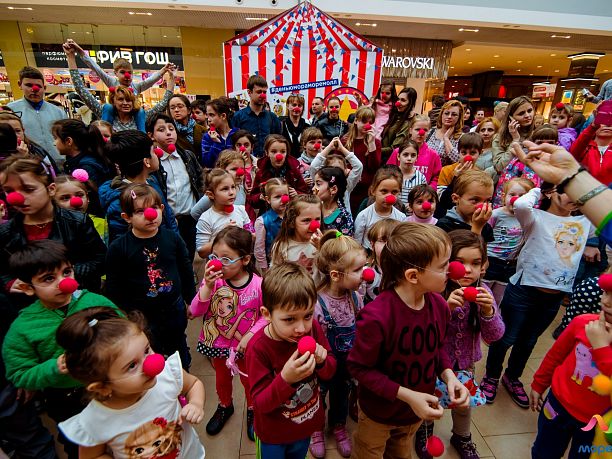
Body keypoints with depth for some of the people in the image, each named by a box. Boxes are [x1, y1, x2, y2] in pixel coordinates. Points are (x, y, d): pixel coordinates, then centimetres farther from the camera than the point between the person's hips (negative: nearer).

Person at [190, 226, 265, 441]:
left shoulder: (257, 285, -26)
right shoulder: (212, 280, -19)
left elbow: (265, 316, -15)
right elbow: (195, 311, -21)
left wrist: (249, 336, -22)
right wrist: (207, 286, -33)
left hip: (244, 345, -2)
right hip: (216, 343, 3)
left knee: (248, 378, 22)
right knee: (222, 378, 28)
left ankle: (252, 410, 52)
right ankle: (225, 406, 58)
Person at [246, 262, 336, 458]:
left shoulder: (313, 328, -18)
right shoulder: (258, 348, -30)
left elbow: (329, 373, -6)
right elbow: (260, 404, -25)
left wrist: (322, 361, -29)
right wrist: (285, 379, -43)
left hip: (306, 426, 4)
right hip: (273, 435, -4)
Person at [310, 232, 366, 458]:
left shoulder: (356, 297, -16)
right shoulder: (317, 304, -34)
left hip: (348, 363, 5)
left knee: (341, 395, 29)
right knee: (318, 397, 24)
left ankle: (339, 425, 58)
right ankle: (316, 428, 54)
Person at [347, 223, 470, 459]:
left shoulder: (438, 304, -16)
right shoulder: (376, 315, -37)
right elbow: (359, 367, -24)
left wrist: (449, 375, -15)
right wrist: (406, 395, -27)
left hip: (418, 410, 6)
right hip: (379, 412, -6)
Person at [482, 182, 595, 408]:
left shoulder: (585, 223, 6)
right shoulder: (537, 219, -11)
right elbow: (520, 205, -31)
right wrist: (537, 190, -13)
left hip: (555, 297, 6)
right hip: (524, 290, -5)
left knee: (528, 341, 23)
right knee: (506, 338, 9)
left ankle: (512, 378, 45)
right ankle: (491, 377, 34)